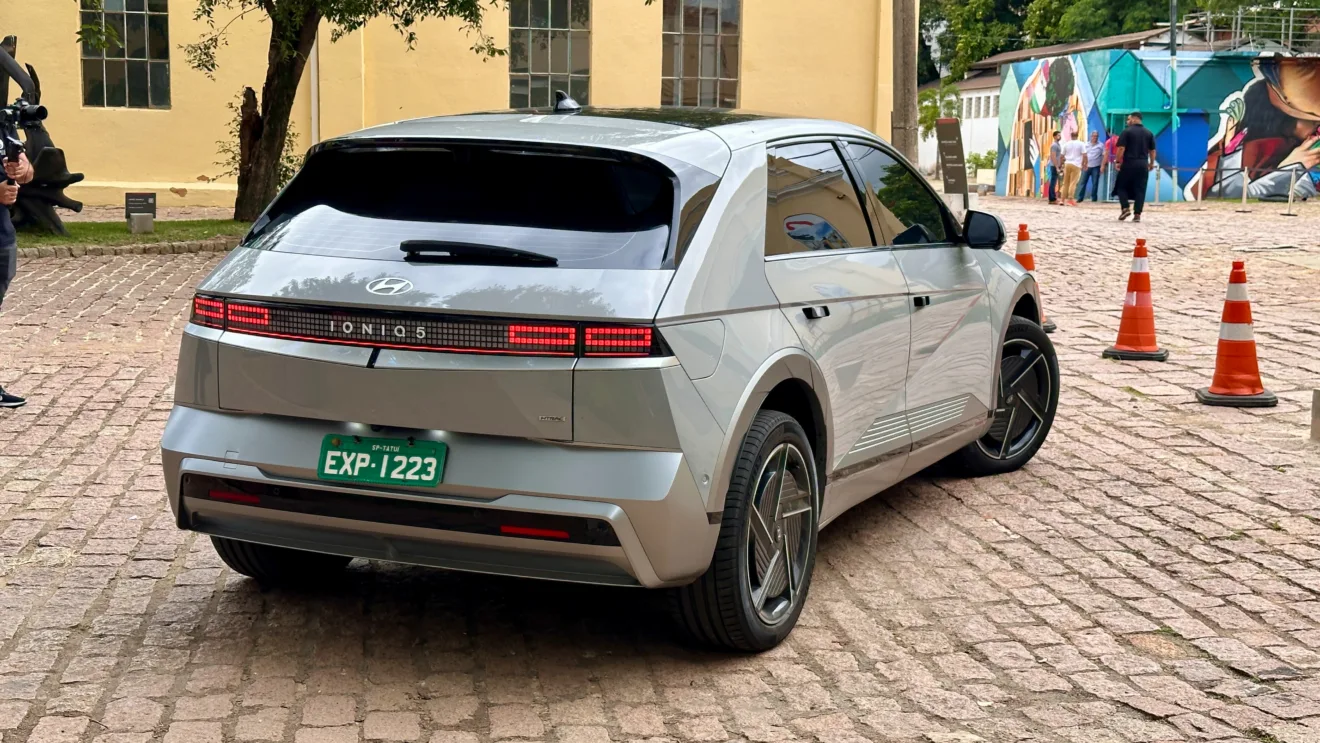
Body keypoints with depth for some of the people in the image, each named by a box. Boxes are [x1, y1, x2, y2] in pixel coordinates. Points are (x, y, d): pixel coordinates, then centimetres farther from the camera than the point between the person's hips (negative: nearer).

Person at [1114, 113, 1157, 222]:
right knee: (1140, 190, 4)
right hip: (1143, 165, 4)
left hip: (1129, 164, -4)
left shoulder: (1127, 131, -5)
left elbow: (1121, 148, -11)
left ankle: (1125, 208, -7)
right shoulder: (1148, 133, 11)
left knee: (1121, 186, 9)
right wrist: (1151, 164, 21)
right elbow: (1152, 151, 13)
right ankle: (1137, 214, 0)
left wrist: (1118, 162, -5)